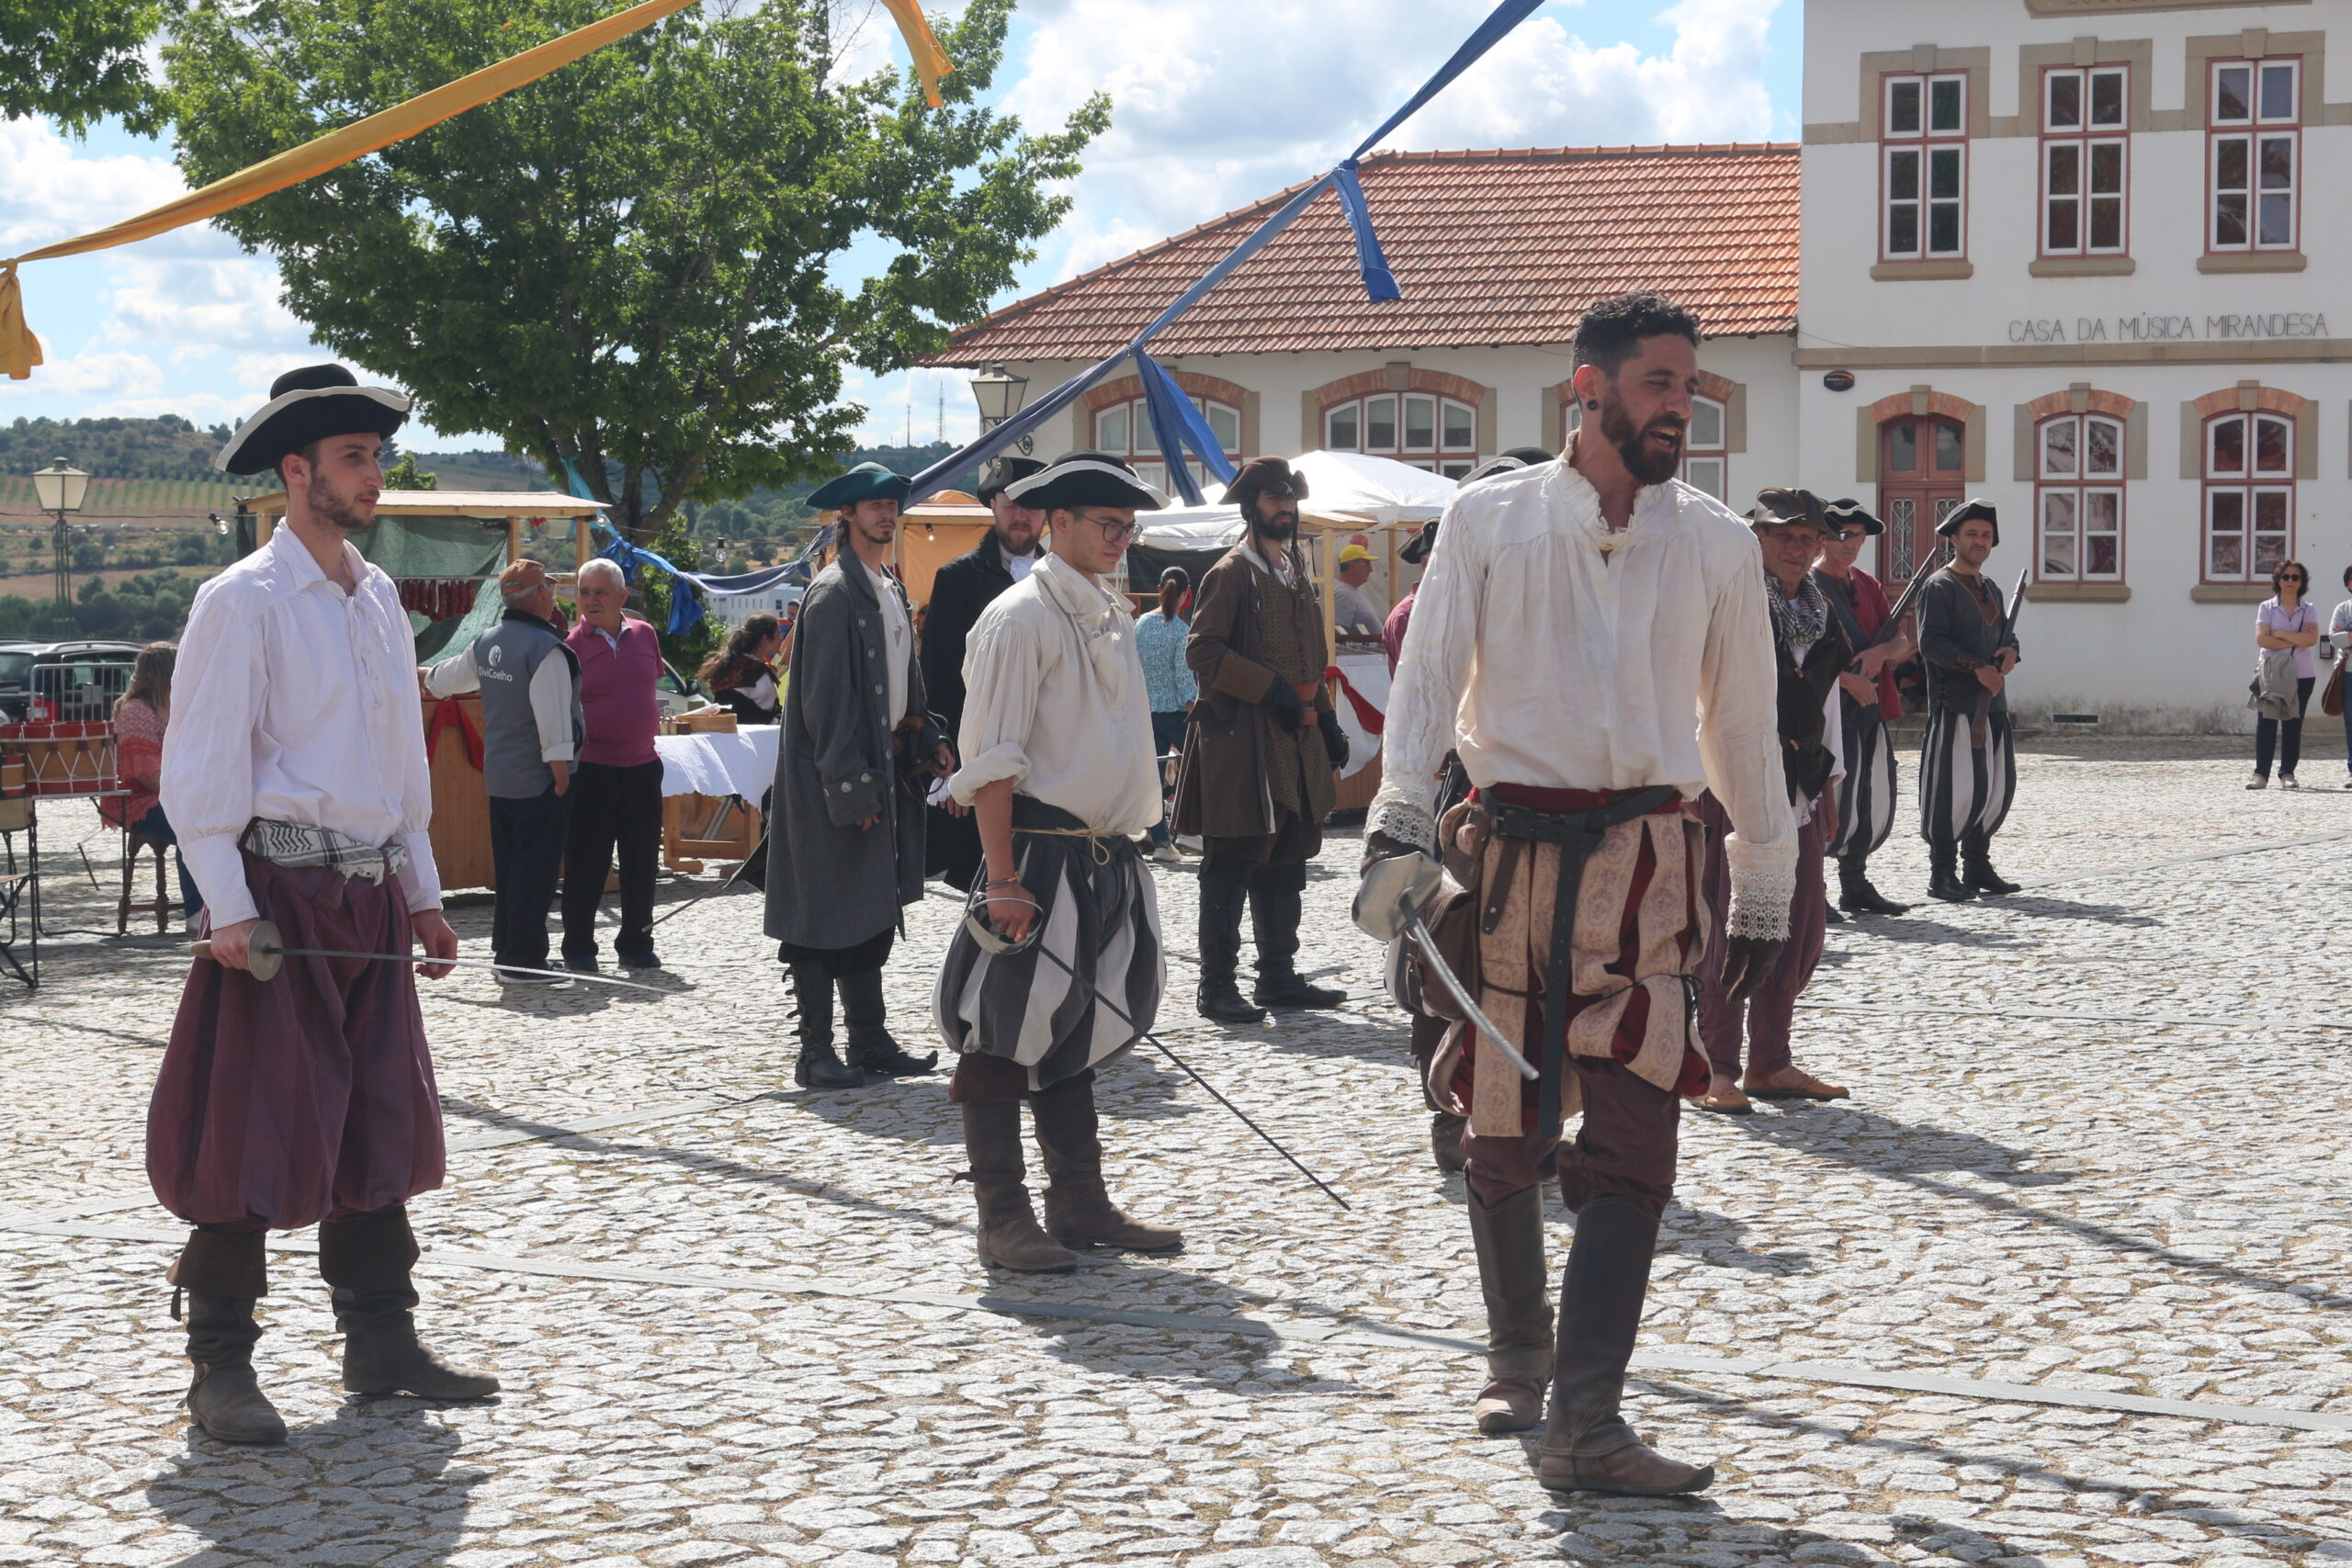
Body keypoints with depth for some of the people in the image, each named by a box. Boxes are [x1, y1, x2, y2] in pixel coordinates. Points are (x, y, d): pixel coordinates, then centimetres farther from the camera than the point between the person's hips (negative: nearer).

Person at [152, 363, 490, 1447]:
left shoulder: (378, 597, 14)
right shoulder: (243, 602, -9)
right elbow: (201, 767, -12)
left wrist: (421, 892, 17)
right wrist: (229, 909, -18)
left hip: (370, 897, 7)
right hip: (279, 894, -7)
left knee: (381, 1122, 11)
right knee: (252, 1131, -5)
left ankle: (381, 1344, 21)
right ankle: (220, 1368, 3)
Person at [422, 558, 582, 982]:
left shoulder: (487, 643, 8)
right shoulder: (545, 648, -18)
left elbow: (452, 674, 27)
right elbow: (553, 718, -23)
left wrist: (431, 683, 49)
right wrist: (560, 771, -18)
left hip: (498, 773, 9)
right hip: (538, 779, -9)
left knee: (508, 864, 17)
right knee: (536, 868, -5)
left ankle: (505, 948, 25)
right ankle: (524, 961, -4)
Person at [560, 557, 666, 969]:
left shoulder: (645, 635, 7)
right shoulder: (572, 644, -5)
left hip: (642, 763, 4)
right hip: (591, 766, -4)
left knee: (642, 861, 9)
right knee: (586, 862, 0)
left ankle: (636, 943, 20)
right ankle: (578, 946, 11)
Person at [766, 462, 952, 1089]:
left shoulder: (892, 592, 14)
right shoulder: (833, 594, -13)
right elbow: (825, 702, -17)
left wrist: (929, 742, 8)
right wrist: (850, 789, -20)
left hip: (886, 768, 9)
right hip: (837, 779, -9)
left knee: (874, 913, 12)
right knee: (827, 915, -3)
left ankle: (871, 1042, 19)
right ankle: (816, 1054, 1)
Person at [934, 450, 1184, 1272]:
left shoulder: (1109, 613, 15)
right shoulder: (1021, 618, -11)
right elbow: (991, 762, -15)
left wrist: (1122, 847, 18)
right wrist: (1004, 878, -19)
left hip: (1104, 857, 9)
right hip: (1040, 855, -9)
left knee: (1072, 1032, 15)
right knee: (1006, 1035, -1)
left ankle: (1080, 1205, 22)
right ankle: (1002, 1219, 5)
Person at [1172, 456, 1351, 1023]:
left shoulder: (1298, 576, 19)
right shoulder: (1232, 573, -7)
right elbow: (1202, 651, -14)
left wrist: (1326, 722, 17)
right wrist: (1269, 689, -19)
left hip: (1296, 741, 8)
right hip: (1241, 741, -8)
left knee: (1286, 866, 11)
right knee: (1231, 866, -5)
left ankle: (1279, 977, 19)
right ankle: (1217, 987, -2)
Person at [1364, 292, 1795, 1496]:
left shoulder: (1716, 542, 10)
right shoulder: (1488, 519, 5)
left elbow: (1742, 721, 15)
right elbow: (1427, 675, -1)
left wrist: (1765, 892, 16)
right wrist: (1399, 817, -17)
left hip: (1644, 862, 1)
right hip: (1507, 852, 0)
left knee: (1631, 1145, -11)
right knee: (1502, 1136, 8)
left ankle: (1588, 1424, -12)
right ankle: (1517, 1360, 31)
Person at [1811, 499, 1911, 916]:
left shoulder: (1867, 585, 18)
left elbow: (1905, 642, 13)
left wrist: (1882, 652, -9)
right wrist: (1848, 680, -19)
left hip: (1871, 709, 8)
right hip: (1829, 708, -7)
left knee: (1877, 804, 10)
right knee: (1836, 805, -11)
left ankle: (1855, 885, 21)